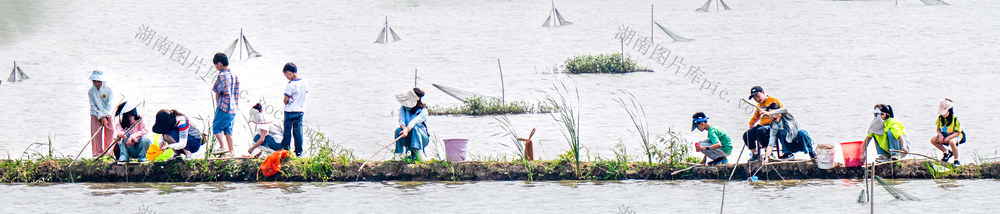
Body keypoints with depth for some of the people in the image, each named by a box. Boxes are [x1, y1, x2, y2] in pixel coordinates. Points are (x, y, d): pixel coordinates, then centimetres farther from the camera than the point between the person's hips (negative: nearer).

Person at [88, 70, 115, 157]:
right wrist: (100, 116, -15)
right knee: (96, 133, -8)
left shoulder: (108, 90, -10)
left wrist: (105, 117, -24)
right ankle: (98, 153, -3)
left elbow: (110, 105, -14)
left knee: (110, 132, -8)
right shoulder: (91, 91, -5)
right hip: (96, 115, 1)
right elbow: (93, 106, -4)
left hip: (107, 115, -1)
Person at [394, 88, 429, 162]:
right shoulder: (403, 108, 0)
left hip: (422, 137, -3)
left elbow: (415, 121, -32)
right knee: (398, 130, -26)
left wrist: (407, 129, -50)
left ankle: (416, 155, -43)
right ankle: (400, 154, -27)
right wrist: (404, 128, -38)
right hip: (408, 139, 3)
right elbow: (401, 120, -15)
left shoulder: (423, 111, -13)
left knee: (415, 128, -35)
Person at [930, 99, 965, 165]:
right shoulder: (940, 118, -8)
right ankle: (947, 152, 7)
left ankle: (956, 161, -24)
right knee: (933, 140, -14)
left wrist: (949, 137, -31)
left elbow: (958, 132, -19)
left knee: (952, 142, -41)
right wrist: (940, 135, -19)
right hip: (945, 135, 6)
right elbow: (938, 129, 4)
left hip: (956, 135, -6)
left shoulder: (955, 119, -23)